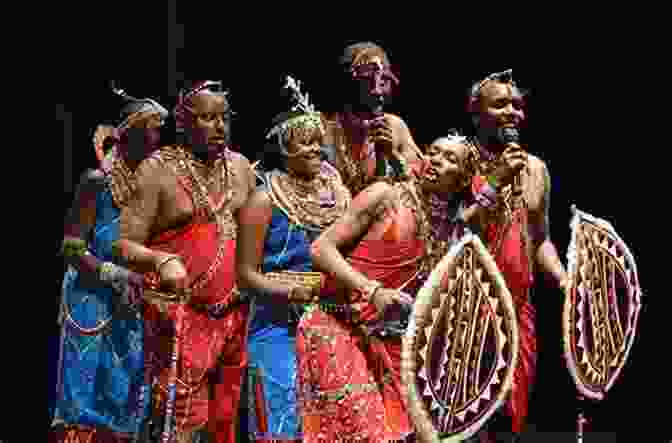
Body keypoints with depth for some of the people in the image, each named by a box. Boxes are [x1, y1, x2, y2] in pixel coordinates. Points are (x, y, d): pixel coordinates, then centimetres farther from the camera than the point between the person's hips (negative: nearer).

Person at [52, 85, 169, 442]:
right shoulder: (98, 180, -8)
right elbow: (72, 248, -9)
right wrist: (113, 274, -20)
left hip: (133, 305, 5)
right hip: (95, 302, -5)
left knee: (125, 397, 7)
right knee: (88, 398, -4)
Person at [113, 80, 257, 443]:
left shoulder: (241, 167, 13)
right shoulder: (157, 170, -3)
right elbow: (124, 245, -7)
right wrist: (161, 260, -26)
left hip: (237, 315, 5)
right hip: (180, 315, -5)